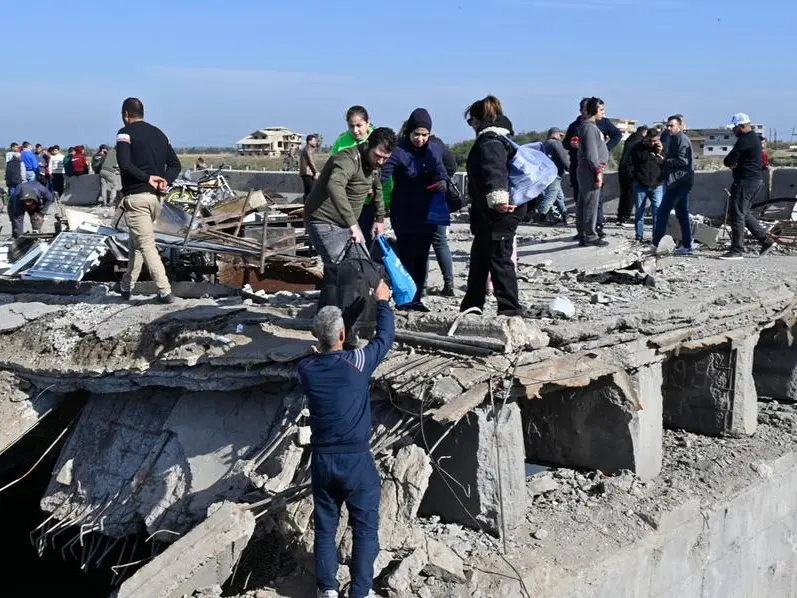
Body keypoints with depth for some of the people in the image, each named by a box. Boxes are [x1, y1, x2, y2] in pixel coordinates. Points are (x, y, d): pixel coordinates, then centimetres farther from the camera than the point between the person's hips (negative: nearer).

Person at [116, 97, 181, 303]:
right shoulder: (158, 133, 17)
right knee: (136, 242, 20)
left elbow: (124, 164, -19)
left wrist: (147, 178, -12)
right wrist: (165, 181, -2)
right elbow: (175, 164, 13)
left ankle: (165, 291, -12)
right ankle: (126, 287, 27)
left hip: (136, 197, -7)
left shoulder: (126, 133, -5)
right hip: (155, 198, 7)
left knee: (146, 245, -6)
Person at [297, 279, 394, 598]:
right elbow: (385, 336, 2)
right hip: (356, 459, -3)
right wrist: (382, 301, 15)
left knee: (325, 526, 16)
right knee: (365, 528, 10)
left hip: (322, 460, 3)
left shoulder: (305, 369, -6)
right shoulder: (356, 362, -15)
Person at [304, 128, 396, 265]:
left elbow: (377, 189, 24)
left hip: (346, 224, 9)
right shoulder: (349, 160, -26)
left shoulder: (374, 163, 4)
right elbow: (334, 186, -47)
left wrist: (380, 219, 28)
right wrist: (352, 223, -51)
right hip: (325, 224, -9)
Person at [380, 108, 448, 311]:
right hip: (404, 216, -5)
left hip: (428, 214, 5)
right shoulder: (398, 151, -12)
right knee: (407, 256, -4)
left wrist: (443, 182, -23)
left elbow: (441, 173, -1)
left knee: (422, 257, 12)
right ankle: (403, 299, 6)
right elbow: (383, 174, -22)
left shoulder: (434, 150, 5)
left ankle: (417, 298, 21)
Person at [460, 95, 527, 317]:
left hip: (501, 212, -11)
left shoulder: (489, 142, -17)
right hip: (489, 214, 11)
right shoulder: (499, 137, 18)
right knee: (479, 257, 18)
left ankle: (510, 309, -1)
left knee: (499, 259, -6)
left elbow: (494, 171, -34)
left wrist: (497, 198, -47)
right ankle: (471, 307, 29)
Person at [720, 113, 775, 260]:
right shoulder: (754, 137, 17)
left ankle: (737, 251, -5)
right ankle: (766, 240, 19)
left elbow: (728, 161, -18)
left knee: (737, 214, -6)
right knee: (744, 213, 19)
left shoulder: (744, 140, -17)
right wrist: (735, 163, -2)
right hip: (756, 180, 11)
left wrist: (732, 163, 3)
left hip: (746, 181, -11)